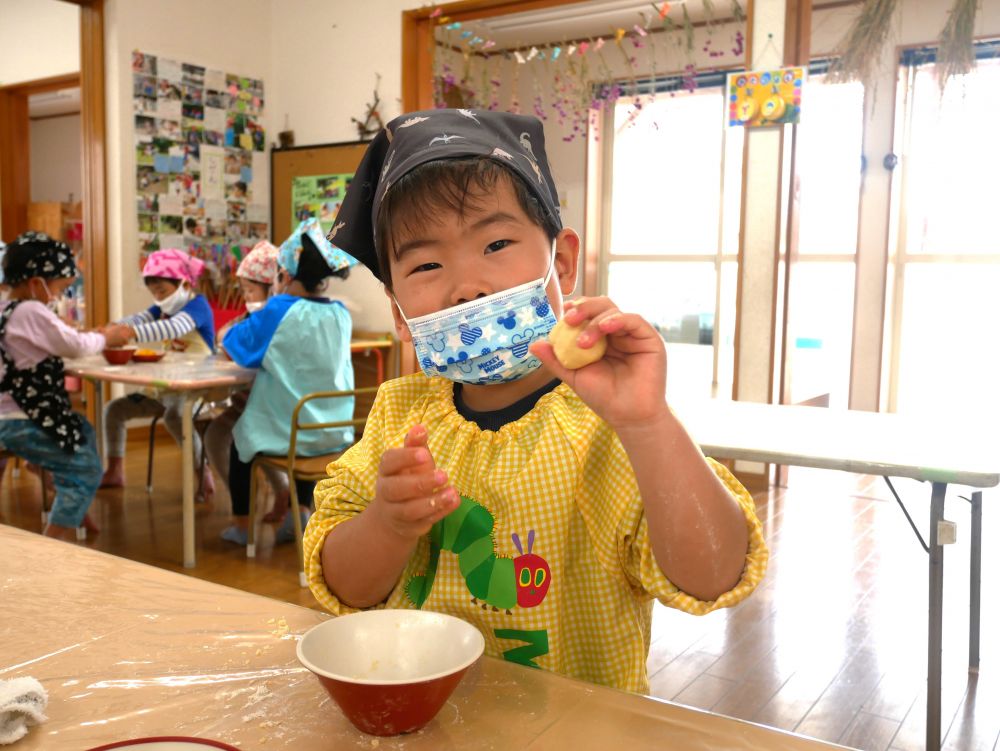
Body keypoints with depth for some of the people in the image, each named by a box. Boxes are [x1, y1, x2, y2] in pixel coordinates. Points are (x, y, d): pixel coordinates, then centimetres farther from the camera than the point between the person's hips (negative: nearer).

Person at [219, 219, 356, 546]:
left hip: (286, 434, -4)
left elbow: (229, 346, -8)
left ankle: (241, 524, 34)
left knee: (239, 439, 28)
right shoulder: (341, 314, -1)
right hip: (335, 434, 4)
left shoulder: (278, 312, -16)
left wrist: (255, 318, 8)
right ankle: (300, 512, 33)